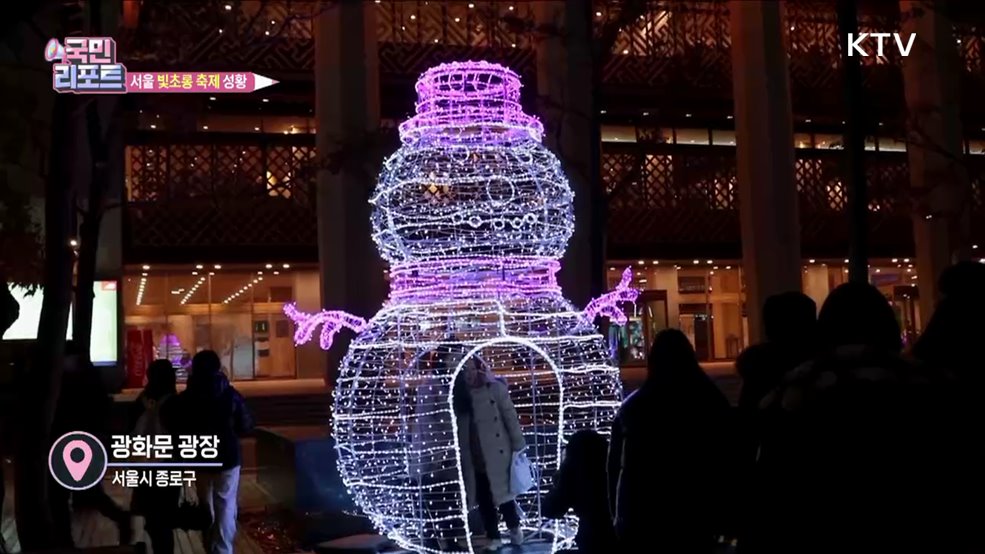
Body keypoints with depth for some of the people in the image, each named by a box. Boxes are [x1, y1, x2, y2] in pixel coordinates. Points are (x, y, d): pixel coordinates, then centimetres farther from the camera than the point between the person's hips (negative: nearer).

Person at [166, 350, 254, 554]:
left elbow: (176, 429, -1)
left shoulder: (185, 398, -7)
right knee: (225, 507, 4)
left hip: (200, 459, 2)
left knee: (206, 507, 19)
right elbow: (246, 426, -4)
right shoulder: (231, 395, -10)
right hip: (228, 458, -2)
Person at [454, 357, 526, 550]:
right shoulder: (459, 394, 2)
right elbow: (458, 426, 2)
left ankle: (514, 527, 32)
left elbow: (511, 418, -6)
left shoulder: (496, 388, -8)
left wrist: (519, 447, -8)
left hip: (498, 454, -3)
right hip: (473, 459, 3)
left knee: (503, 493, 7)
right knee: (483, 499, 10)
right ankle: (494, 537, 25)